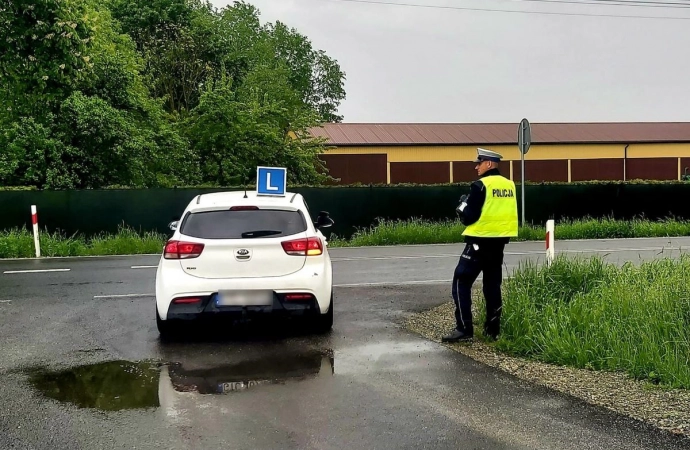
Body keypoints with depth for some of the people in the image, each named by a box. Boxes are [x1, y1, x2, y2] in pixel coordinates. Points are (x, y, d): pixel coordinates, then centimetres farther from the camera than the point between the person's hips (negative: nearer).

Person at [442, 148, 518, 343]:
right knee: (493, 284, 15)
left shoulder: (480, 185, -14)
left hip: (480, 241, -7)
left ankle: (464, 328, -9)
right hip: (500, 241, 8)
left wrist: (462, 206, 3)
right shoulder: (509, 184, 8)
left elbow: (469, 217, -15)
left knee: (461, 282, -3)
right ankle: (493, 328, 17)